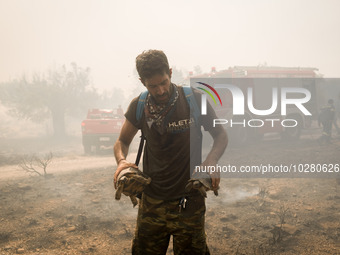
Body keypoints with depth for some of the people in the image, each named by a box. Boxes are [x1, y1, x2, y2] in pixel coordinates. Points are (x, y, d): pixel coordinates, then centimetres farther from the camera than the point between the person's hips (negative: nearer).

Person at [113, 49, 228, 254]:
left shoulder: (193, 99, -9)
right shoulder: (139, 106, -1)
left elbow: (221, 135, 0)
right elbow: (123, 141, 12)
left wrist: (211, 162, -19)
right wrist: (121, 160, -11)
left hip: (189, 200, -2)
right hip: (151, 201, 2)